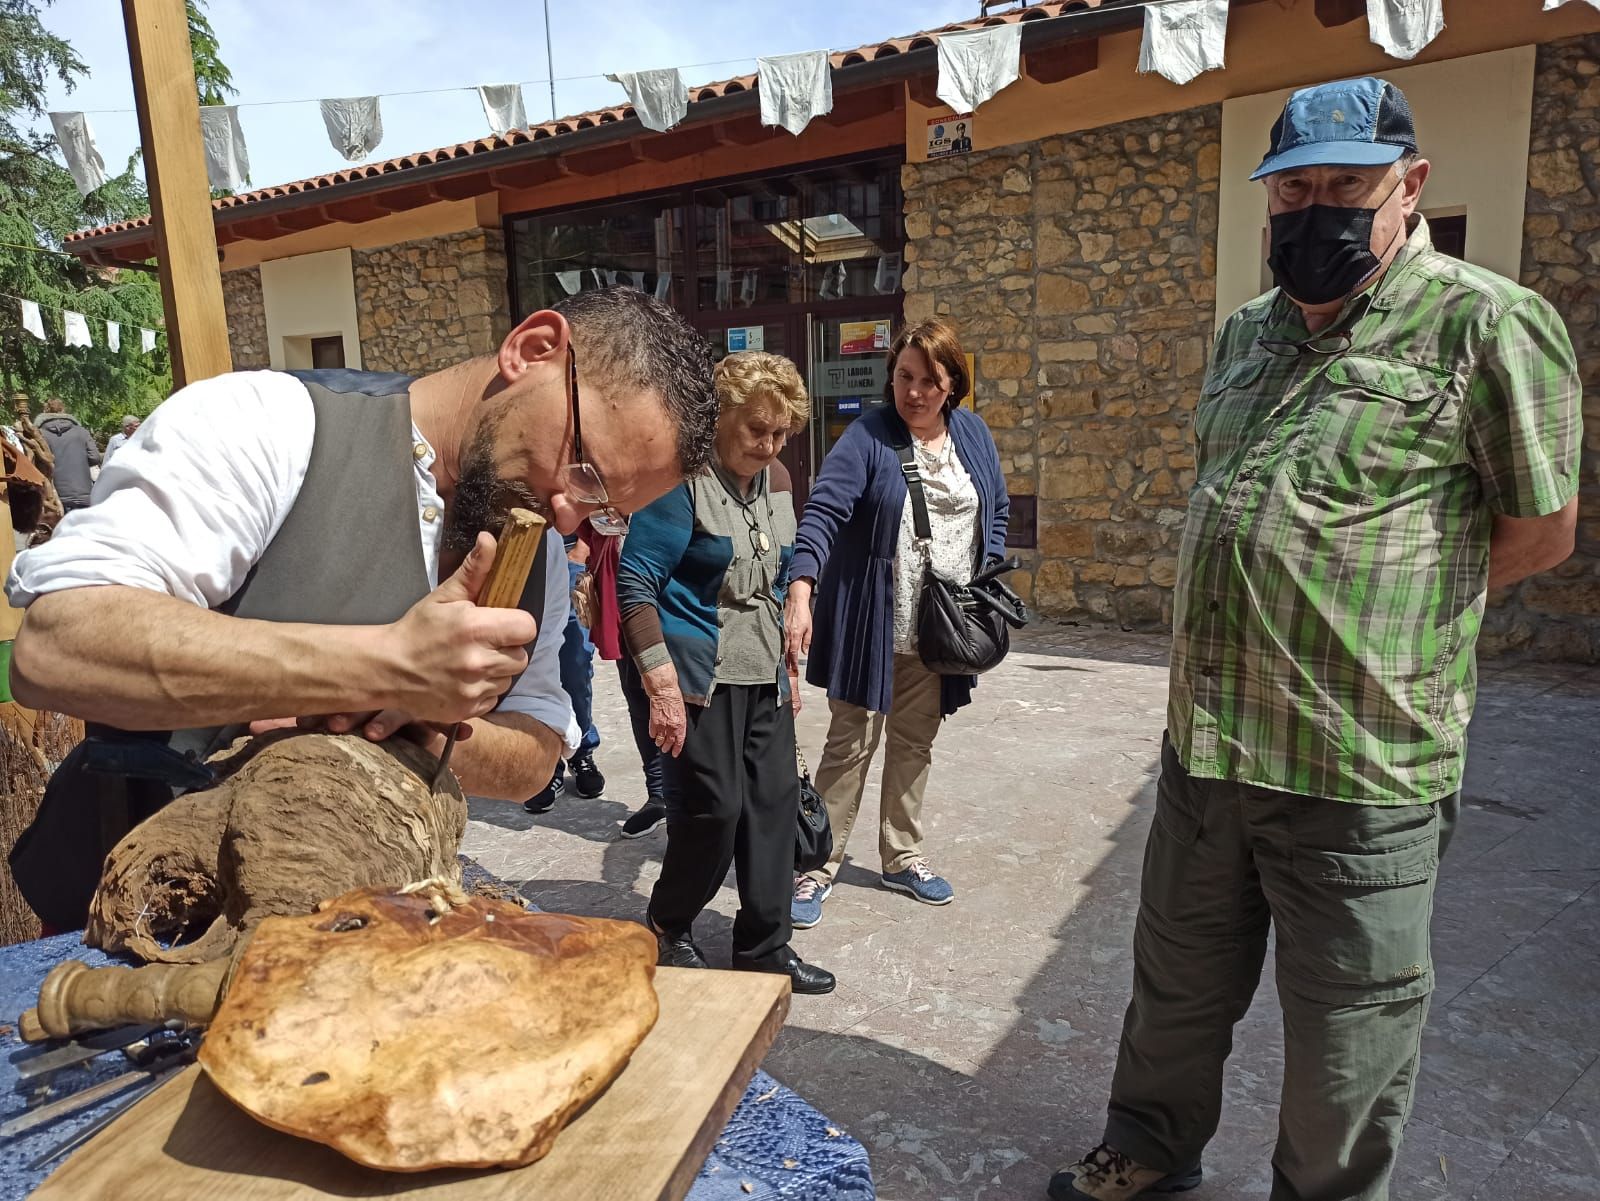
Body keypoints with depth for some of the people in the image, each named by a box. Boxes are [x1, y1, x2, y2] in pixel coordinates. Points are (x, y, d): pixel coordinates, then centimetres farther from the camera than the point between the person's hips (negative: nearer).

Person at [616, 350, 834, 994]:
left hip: (764, 676, 7)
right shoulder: (682, 477, -13)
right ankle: (668, 927, 24)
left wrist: (788, 668, 18)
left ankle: (765, 948, 23)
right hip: (702, 675, -7)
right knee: (713, 809, -4)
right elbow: (636, 583, -16)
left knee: (775, 803, 8)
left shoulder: (776, 479, 10)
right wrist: (662, 684, -21)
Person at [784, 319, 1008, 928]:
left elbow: (997, 510, 15)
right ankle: (817, 868, 12)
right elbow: (823, 509, -23)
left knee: (916, 742, 15)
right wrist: (800, 591, -37)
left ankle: (902, 856, 31)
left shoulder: (973, 434, 6)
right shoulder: (869, 436, -12)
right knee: (851, 743, 0)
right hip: (870, 623, -5)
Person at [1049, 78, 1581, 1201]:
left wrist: (1393, 605, -1)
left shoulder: (1486, 323, -9)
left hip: (1360, 770, -6)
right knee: (1176, 986, 23)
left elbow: (1539, 532, -6)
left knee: (1348, 1033, 13)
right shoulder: (1247, 332, 11)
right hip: (1204, 741, 6)